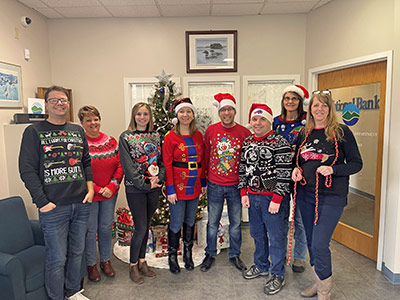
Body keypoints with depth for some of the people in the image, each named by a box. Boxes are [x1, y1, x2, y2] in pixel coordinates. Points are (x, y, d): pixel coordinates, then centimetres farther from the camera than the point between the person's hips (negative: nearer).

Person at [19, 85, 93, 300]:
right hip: (53, 207, -4)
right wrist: (42, 201, -12)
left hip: (81, 204, 5)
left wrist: (90, 186, 3)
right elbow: (27, 170, -7)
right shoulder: (34, 132, -3)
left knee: (77, 252, 17)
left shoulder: (78, 131, 11)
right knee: (57, 258, 5)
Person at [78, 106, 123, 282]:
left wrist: (112, 186, -9)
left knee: (106, 227, 15)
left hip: (110, 194, 4)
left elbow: (119, 166, 2)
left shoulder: (111, 141, 3)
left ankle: (106, 260, 33)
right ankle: (91, 264, 29)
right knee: (90, 230, 9)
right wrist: (97, 189, -15)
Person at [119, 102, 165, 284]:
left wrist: (158, 178, -10)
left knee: (146, 226, 13)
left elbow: (162, 161, 8)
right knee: (141, 228, -2)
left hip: (154, 188, 4)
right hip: (135, 188, -4)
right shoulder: (126, 137, -4)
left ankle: (142, 262, 29)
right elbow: (127, 165, -10)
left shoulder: (156, 136, 9)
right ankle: (133, 266, 19)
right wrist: (145, 184, -15)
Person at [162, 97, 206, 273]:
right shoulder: (171, 137, -8)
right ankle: (172, 256, 26)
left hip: (194, 187, 5)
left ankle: (188, 254, 33)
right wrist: (170, 189, -13)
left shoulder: (198, 136, 5)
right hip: (177, 188, -4)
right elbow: (167, 164, -10)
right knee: (176, 224, 5)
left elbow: (202, 161, 10)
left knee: (190, 221, 16)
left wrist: (203, 183, 9)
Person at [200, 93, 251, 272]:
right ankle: (210, 254, 32)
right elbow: (206, 156, 6)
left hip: (236, 185, 0)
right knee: (212, 222, 12)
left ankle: (234, 255, 33)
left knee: (236, 222, 13)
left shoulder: (244, 132, -5)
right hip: (214, 185, 0)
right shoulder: (211, 130, -2)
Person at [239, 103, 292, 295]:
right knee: (257, 233, 19)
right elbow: (242, 169, 12)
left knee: (276, 236, 6)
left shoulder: (279, 142, -12)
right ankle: (261, 266, 40)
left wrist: (276, 199, -17)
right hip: (252, 196, 6)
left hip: (273, 197, -6)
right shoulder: (247, 142, 8)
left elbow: (284, 173, -15)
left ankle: (277, 275, 24)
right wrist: (243, 193, 6)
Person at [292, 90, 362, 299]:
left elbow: (356, 163, -5)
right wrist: (296, 169, -2)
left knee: (320, 245, -7)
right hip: (306, 195, 5)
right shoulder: (304, 133, 8)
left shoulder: (341, 132, -6)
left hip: (331, 197, -5)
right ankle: (318, 283, 36)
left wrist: (333, 169, -21)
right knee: (311, 243, 15)